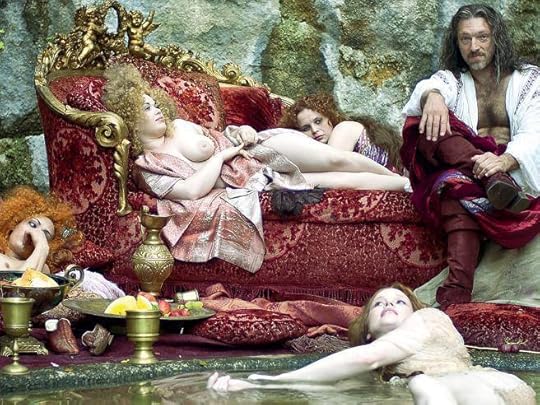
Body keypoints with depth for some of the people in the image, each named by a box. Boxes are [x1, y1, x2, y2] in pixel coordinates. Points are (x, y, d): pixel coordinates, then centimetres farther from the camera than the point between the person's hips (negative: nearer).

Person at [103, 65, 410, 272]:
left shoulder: (178, 125, 10)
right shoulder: (147, 170, -8)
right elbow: (193, 189, -22)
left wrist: (243, 132, -1)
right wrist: (224, 154, -13)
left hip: (258, 150, 5)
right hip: (249, 186, -5)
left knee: (336, 159, -10)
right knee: (339, 180, -14)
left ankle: (404, 180, 7)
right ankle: (409, 186, -2)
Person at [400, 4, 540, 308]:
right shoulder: (451, 79, 19)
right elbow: (426, 87, -9)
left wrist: (504, 160, -30)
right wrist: (431, 95, -38)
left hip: (515, 169, -2)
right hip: (460, 167, 2)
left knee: (462, 190, -38)